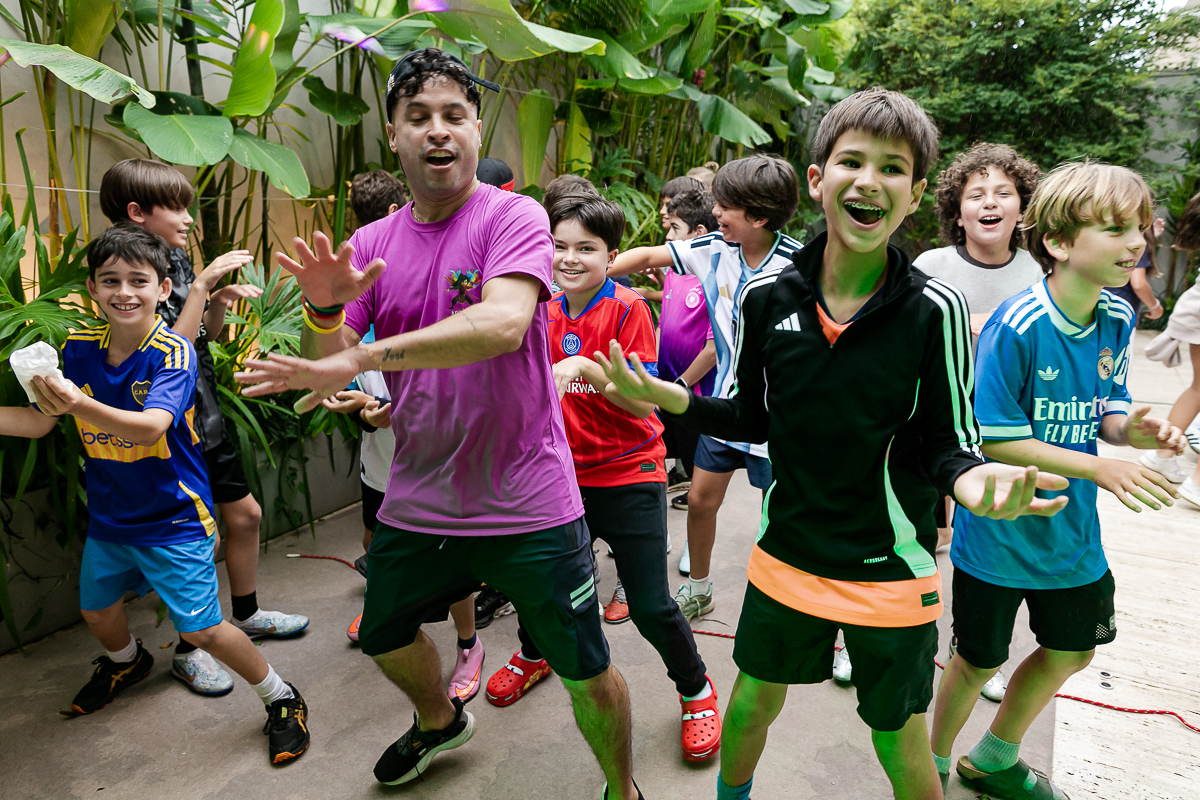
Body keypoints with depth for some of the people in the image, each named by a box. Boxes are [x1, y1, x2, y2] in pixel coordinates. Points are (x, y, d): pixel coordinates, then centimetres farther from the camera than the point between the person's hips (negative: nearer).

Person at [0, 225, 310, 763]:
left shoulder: (173, 353, -21)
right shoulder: (79, 349, -4)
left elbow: (151, 426, -37)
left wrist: (81, 405, -53)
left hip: (173, 521, -6)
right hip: (108, 517, 7)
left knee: (200, 629, -7)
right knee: (97, 611, 25)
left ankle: (282, 699, 14)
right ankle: (126, 662, 60)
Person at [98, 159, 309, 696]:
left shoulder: (175, 259, 7)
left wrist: (222, 300, -3)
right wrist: (203, 285, -23)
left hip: (205, 415, 8)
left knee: (245, 513, 16)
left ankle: (246, 614, 36)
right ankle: (188, 650, 21)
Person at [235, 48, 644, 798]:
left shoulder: (514, 216, -11)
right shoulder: (373, 244, 4)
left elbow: (503, 323, -31)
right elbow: (325, 368, 0)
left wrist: (360, 356, -33)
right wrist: (325, 310, -21)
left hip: (527, 505, -5)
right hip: (416, 504, 6)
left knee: (588, 674, 7)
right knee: (384, 639, 26)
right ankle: (441, 722, 60)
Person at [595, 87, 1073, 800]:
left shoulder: (936, 309, -15)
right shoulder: (766, 296, -7)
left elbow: (948, 442, -9)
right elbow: (754, 419, 2)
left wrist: (976, 482, -32)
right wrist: (664, 397, -10)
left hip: (892, 571, -2)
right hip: (786, 555, 3)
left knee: (900, 742, 14)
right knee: (755, 701, 22)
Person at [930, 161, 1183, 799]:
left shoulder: (1117, 320, -2)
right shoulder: (1016, 327, -24)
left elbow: (1103, 411, 7)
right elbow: (992, 439, -22)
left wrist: (1131, 429, -15)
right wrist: (1098, 467, -22)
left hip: (1071, 530, 8)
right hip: (1000, 530, -7)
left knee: (1071, 651, 22)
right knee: (980, 661, 9)